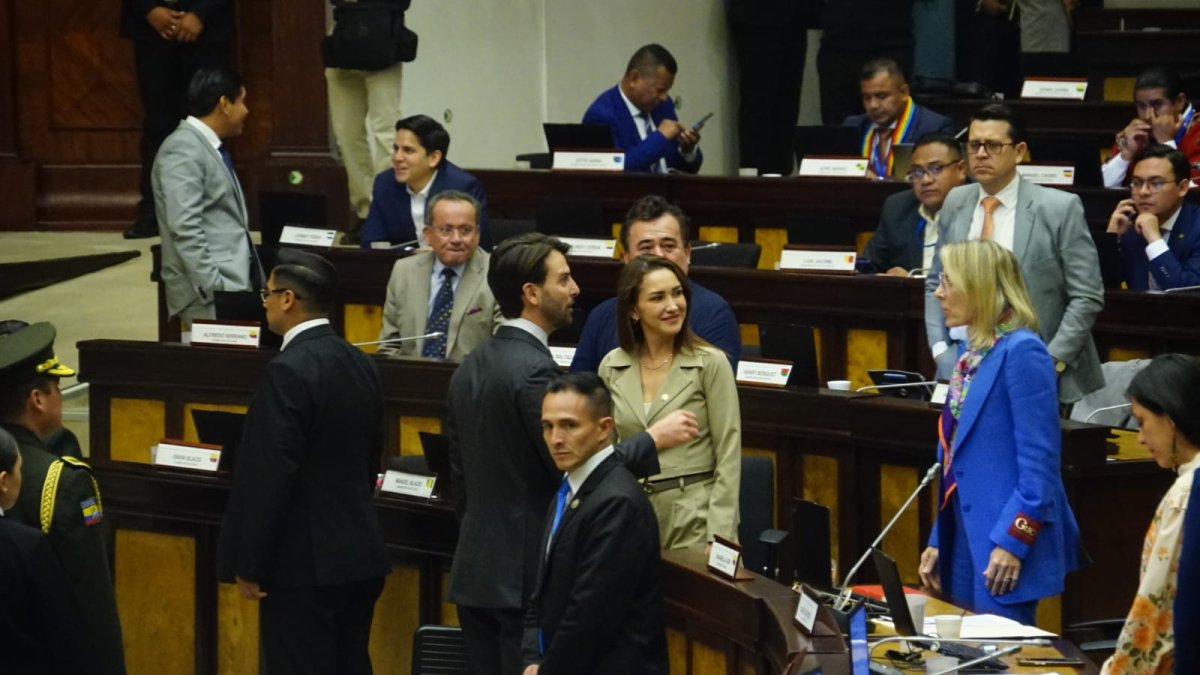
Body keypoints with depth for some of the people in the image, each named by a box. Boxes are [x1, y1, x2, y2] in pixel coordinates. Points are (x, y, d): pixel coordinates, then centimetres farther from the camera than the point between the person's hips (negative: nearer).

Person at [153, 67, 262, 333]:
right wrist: (214, 291, -23)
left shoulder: (212, 149, 19)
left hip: (236, 285, 9)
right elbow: (185, 229, -19)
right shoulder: (183, 150, -11)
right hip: (211, 294, -9)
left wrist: (255, 284, 16)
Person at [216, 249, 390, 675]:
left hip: (303, 563, -9)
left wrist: (249, 567, -13)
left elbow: (270, 477, -19)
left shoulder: (289, 372, -17)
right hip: (359, 556, 9)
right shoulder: (361, 365, 9)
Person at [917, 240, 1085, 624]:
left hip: (1006, 549, -9)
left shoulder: (1021, 352, -14)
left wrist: (1013, 542, -20)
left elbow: (1039, 460, -17)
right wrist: (938, 540, 16)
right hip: (965, 542, 9)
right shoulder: (972, 352, 12)